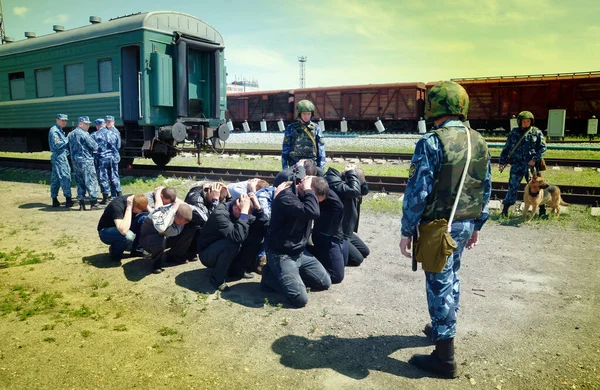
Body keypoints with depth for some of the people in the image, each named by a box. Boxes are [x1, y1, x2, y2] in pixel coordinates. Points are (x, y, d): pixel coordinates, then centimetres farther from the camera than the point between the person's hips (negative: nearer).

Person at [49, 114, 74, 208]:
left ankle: (55, 200, 13)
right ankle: (68, 199, -10)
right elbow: (56, 144, -19)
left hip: (62, 155, 10)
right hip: (59, 156, -10)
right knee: (65, 177, -10)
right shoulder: (54, 130, -10)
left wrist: (67, 140, 5)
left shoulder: (60, 130, 20)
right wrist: (67, 139, -13)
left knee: (55, 179, 10)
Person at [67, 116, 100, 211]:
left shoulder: (70, 134, 13)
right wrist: (92, 150, 7)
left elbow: (70, 148, 18)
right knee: (91, 181, -2)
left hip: (75, 161, 8)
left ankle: (81, 204, 12)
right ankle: (93, 203, -1)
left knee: (80, 182, 12)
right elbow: (95, 146, -13)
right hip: (86, 161, -8)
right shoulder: (84, 134, -13)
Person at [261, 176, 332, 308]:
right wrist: (308, 190, -25)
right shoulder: (286, 197, -27)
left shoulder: (303, 196, 4)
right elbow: (313, 212, -39)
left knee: (325, 283, 10)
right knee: (301, 299, -18)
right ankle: (271, 276, 5)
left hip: (300, 252, 9)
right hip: (281, 255, -9)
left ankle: (287, 276, 17)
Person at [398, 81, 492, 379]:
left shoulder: (432, 143, -18)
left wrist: (407, 232, -12)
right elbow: (485, 189, 10)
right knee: (451, 277, 24)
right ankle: (443, 329, 43)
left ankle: (444, 358, 11)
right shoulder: (479, 142, 5)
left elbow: (417, 192, -20)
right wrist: (476, 226, 19)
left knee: (439, 284, 1)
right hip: (465, 224, 7)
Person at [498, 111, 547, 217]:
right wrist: (502, 161, 7)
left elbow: (543, 147, 1)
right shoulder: (514, 132, 7)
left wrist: (535, 159, -12)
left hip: (531, 164, 0)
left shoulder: (537, 132, 4)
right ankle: (505, 209, 6)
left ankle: (542, 210, 16)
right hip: (517, 164, 0)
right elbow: (506, 148, 11)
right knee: (513, 186, 0)